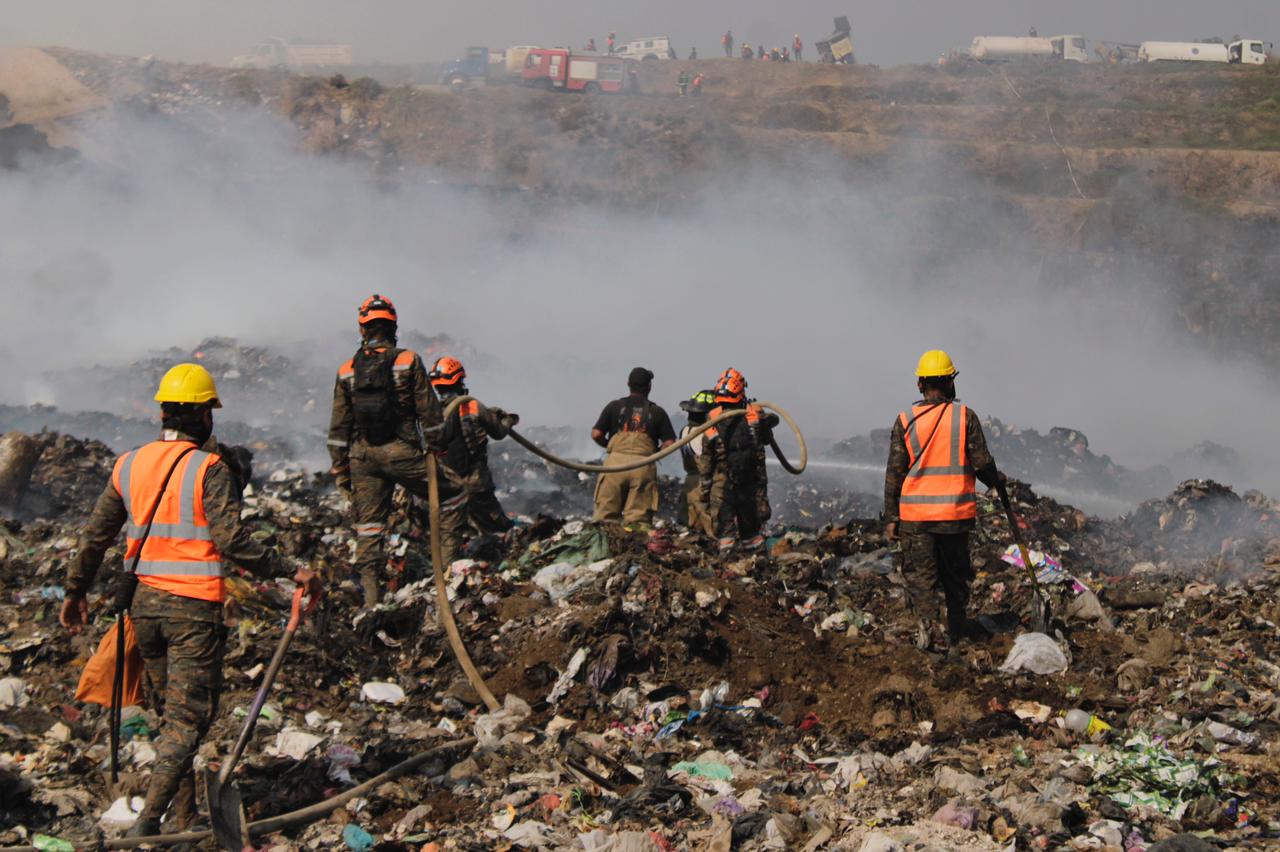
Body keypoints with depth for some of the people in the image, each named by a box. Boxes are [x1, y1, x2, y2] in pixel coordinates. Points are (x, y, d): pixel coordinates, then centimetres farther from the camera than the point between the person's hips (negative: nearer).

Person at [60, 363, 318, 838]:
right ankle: (148, 818, -13)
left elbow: (95, 535, 11)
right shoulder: (210, 469, -11)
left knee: (168, 712, 18)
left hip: (144, 602, 6)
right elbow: (232, 541, -18)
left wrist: (76, 591, 22)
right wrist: (289, 571, -13)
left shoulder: (129, 465, 7)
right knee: (188, 718, -2)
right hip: (194, 607, -6)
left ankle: (185, 817, 26)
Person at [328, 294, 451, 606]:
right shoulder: (408, 362, -4)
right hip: (403, 453, -3)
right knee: (449, 498, 16)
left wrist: (341, 469, 14)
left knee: (368, 526, 7)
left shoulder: (347, 371, 6)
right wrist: (437, 448, 6)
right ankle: (448, 559, 11)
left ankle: (371, 599, 5)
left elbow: (338, 428, 8)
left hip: (363, 457, 4)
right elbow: (428, 411, -4)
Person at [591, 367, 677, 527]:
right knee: (639, 519, 0)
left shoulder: (615, 406, 10)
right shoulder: (657, 412, 10)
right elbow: (670, 443, 3)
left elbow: (596, 434, 4)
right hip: (644, 465, 0)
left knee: (606, 515, 3)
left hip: (616, 460, 0)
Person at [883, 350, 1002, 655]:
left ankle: (924, 619, -20)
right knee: (955, 576, 14)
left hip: (915, 514, -1)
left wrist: (891, 517, 4)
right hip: (956, 513, 1)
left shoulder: (905, 421, -3)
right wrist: (996, 482, 19)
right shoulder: (965, 416, -4)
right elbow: (982, 462, -3)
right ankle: (956, 638, 21)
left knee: (919, 574, 5)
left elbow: (894, 473, -1)